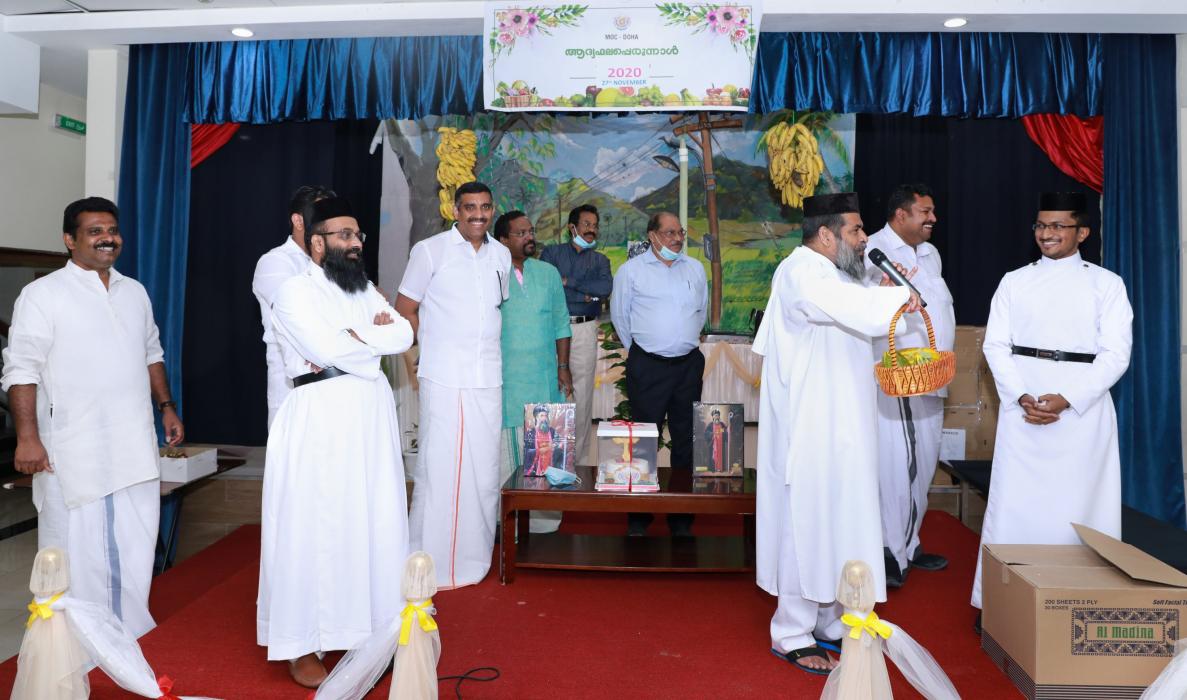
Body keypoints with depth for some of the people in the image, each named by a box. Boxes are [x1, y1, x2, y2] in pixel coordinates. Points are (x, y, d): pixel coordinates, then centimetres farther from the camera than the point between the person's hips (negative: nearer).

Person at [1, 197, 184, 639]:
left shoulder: (135, 292, 14)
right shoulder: (43, 294, -4)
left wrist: (166, 407, 15)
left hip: (135, 448, 5)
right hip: (73, 453, -5)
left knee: (136, 548, 10)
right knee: (77, 552, 2)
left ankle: (131, 636, 22)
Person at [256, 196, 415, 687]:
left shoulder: (364, 290, 16)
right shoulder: (295, 292, -5)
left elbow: (403, 335, 3)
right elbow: (329, 350, -19)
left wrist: (354, 339, -10)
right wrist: (375, 336, -4)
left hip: (370, 419, 6)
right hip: (318, 422, -6)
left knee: (372, 524, 9)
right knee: (313, 528, -1)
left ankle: (358, 631, 23)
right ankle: (301, 646, 11)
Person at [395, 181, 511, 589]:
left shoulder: (501, 255, 13)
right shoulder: (430, 251, -2)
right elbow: (404, 309, 1)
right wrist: (438, 343, 2)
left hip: (488, 378, 5)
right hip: (444, 379, -5)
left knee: (485, 467, 9)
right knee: (441, 466, -4)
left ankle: (475, 554, 23)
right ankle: (430, 561, 9)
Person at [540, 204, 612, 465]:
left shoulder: (600, 260, 16)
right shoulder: (552, 252, 12)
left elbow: (606, 287, -5)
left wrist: (567, 281, -8)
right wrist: (585, 295, -8)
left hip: (584, 330, 1)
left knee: (582, 395, 2)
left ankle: (579, 460, 10)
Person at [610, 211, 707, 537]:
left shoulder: (696, 268, 10)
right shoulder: (631, 270, -1)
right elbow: (619, 315, 7)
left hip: (689, 364, 4)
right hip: (648, 366, -4)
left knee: (686, 439, 8)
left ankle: (682, 518, 19)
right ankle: (638, 518, 10)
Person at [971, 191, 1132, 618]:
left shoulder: (1106, 284, 5)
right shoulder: (1014, 282, 10)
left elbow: (1116, 353, -2)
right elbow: (996, 345, 4)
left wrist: (1067, 400, -14)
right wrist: (1021, 397, -10)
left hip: (1083, 411, -1)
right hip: (1022, 409, 1)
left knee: (1077, 504, 0)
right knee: (1013, 503, 0)